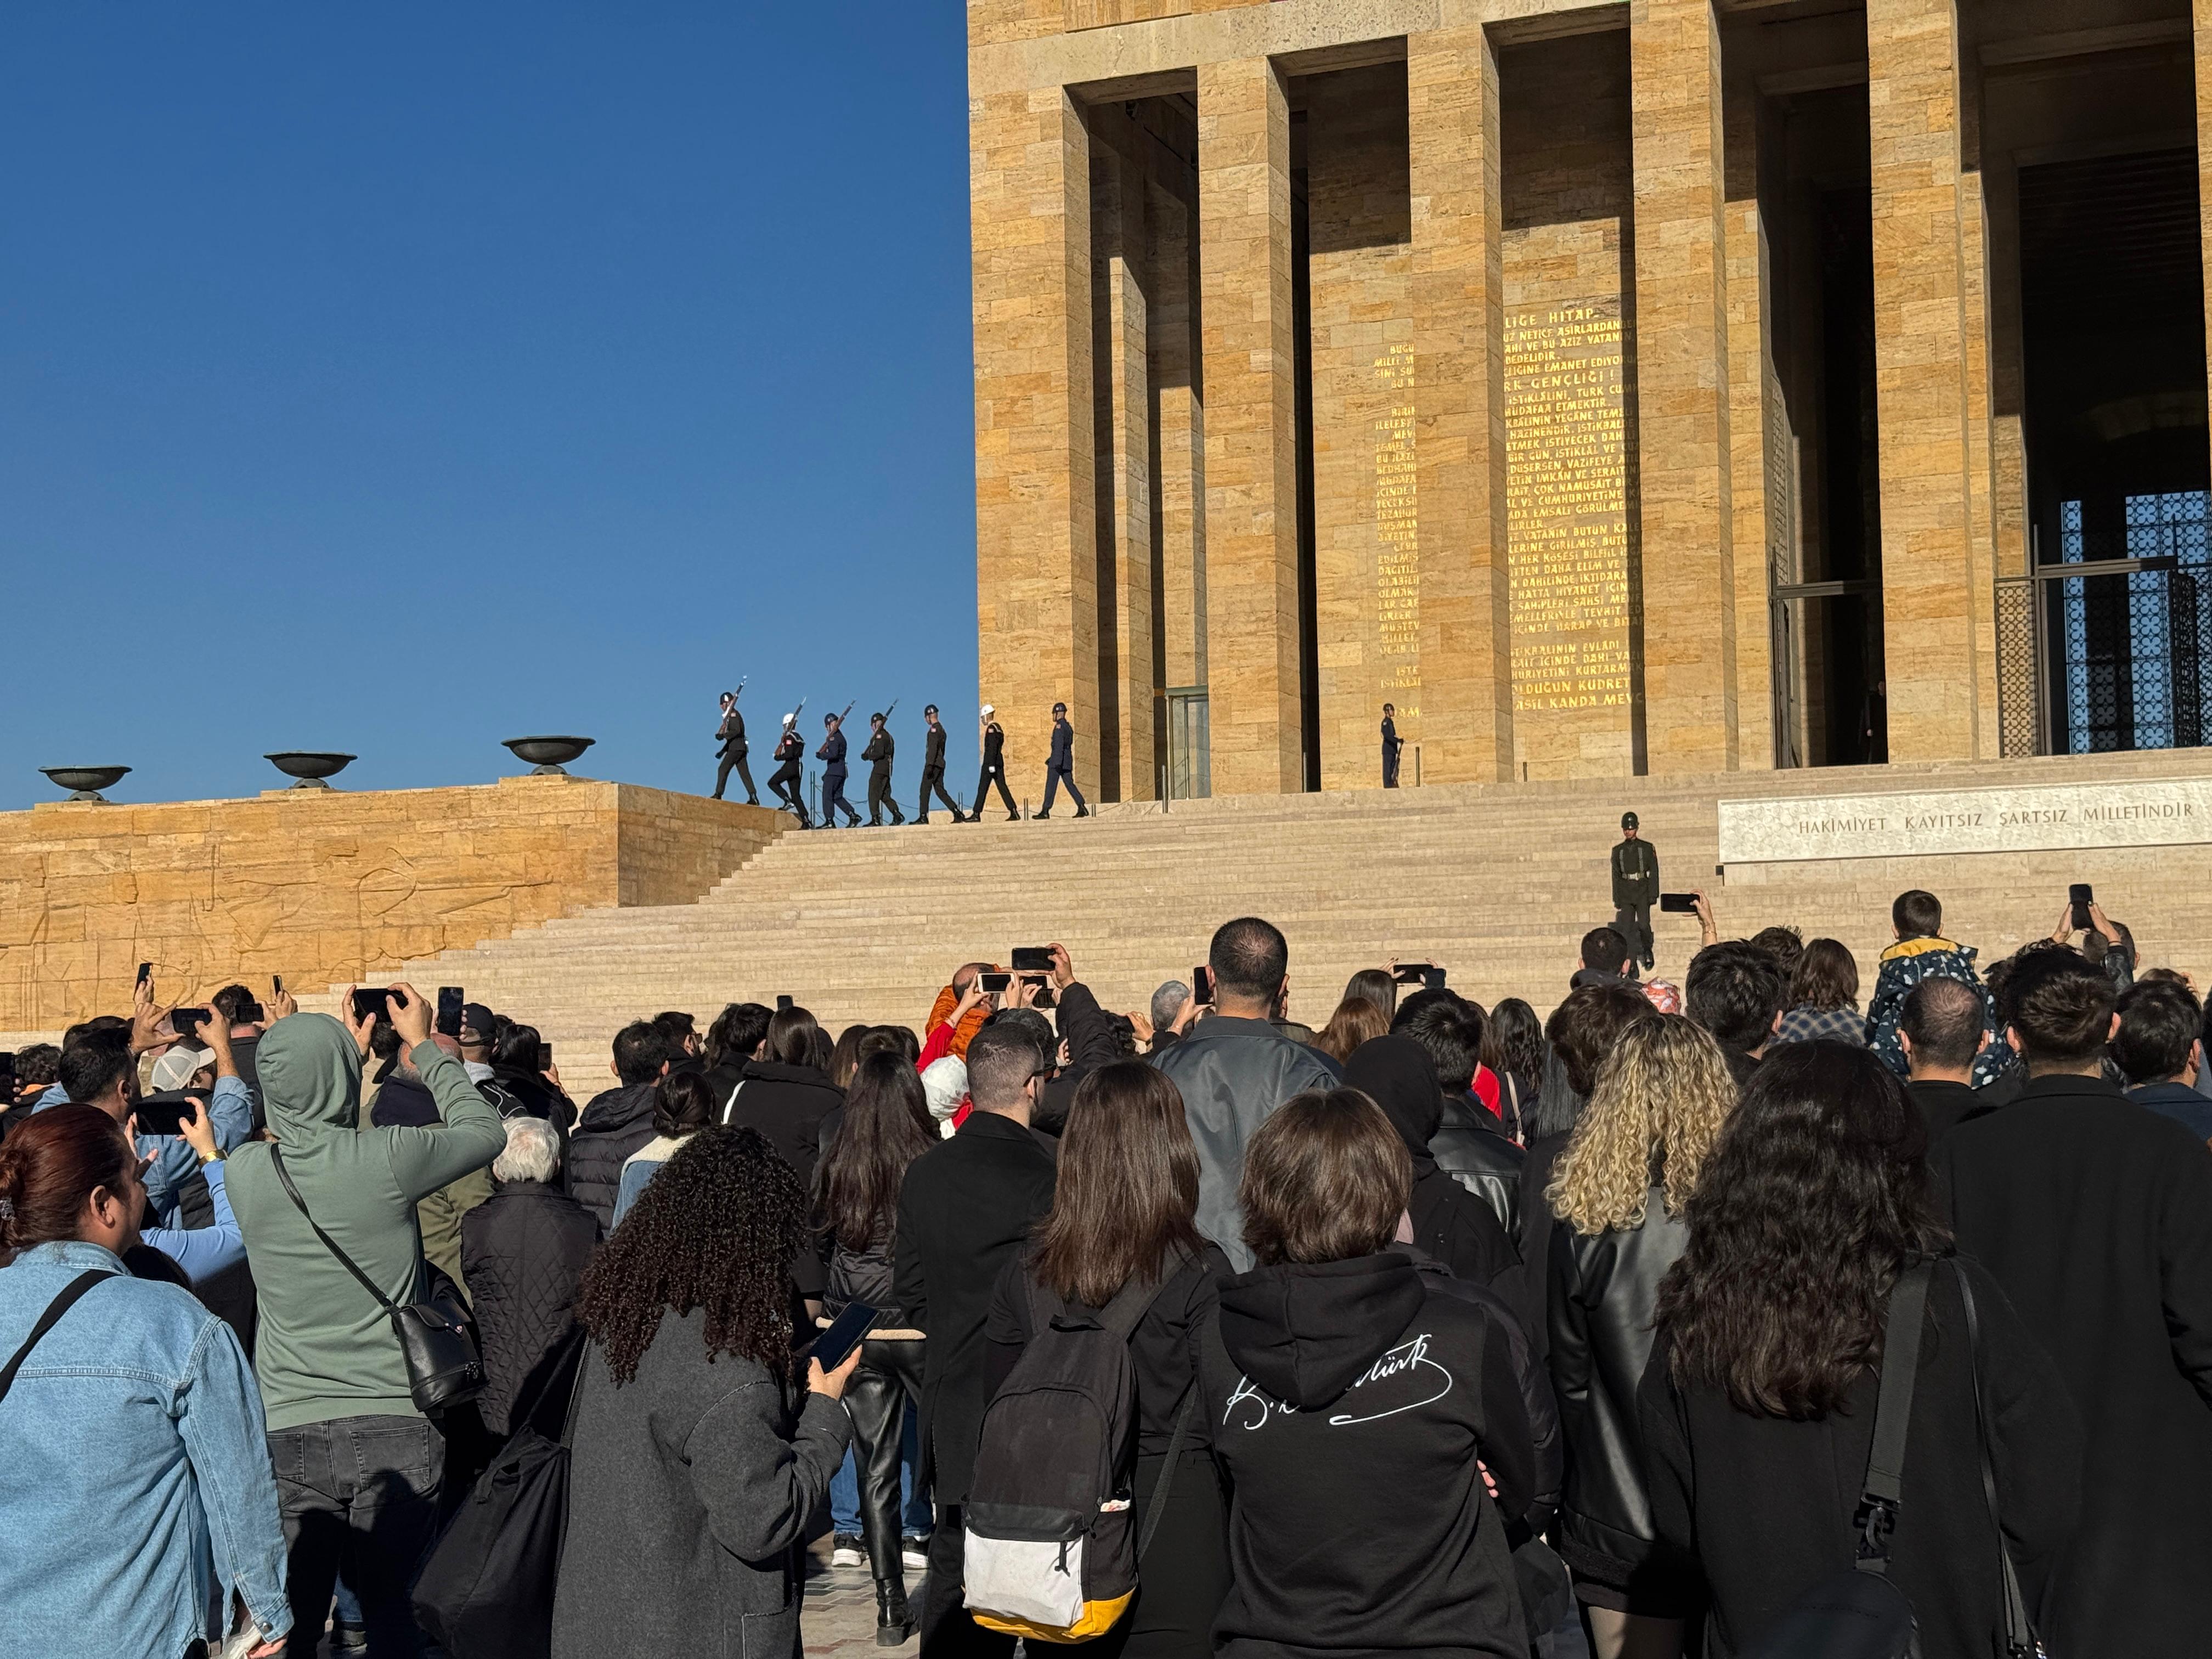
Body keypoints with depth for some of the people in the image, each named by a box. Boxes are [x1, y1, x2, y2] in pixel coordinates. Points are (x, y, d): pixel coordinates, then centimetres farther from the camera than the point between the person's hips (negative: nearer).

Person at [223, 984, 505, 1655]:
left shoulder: (245, 1172, -5)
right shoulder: (387, 1159, -14)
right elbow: (485, 1131, 6)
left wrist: (347, 1049, 25)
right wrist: (424, 1045, 16)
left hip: (287, 1431, 2)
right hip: (395, 1427, -2)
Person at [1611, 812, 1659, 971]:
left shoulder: (1647, 848, 4)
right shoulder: (1618, 850, 11)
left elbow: (1654, 872, 2)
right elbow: (1616, 875, 12)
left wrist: (1653, 895, -5)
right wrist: (1617, 898, 7)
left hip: (1642, 892, -2)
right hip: (1625, 893, 2)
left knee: (1644, 924, -12)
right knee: (1626, 927, -4)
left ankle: (1647, 951, 12)